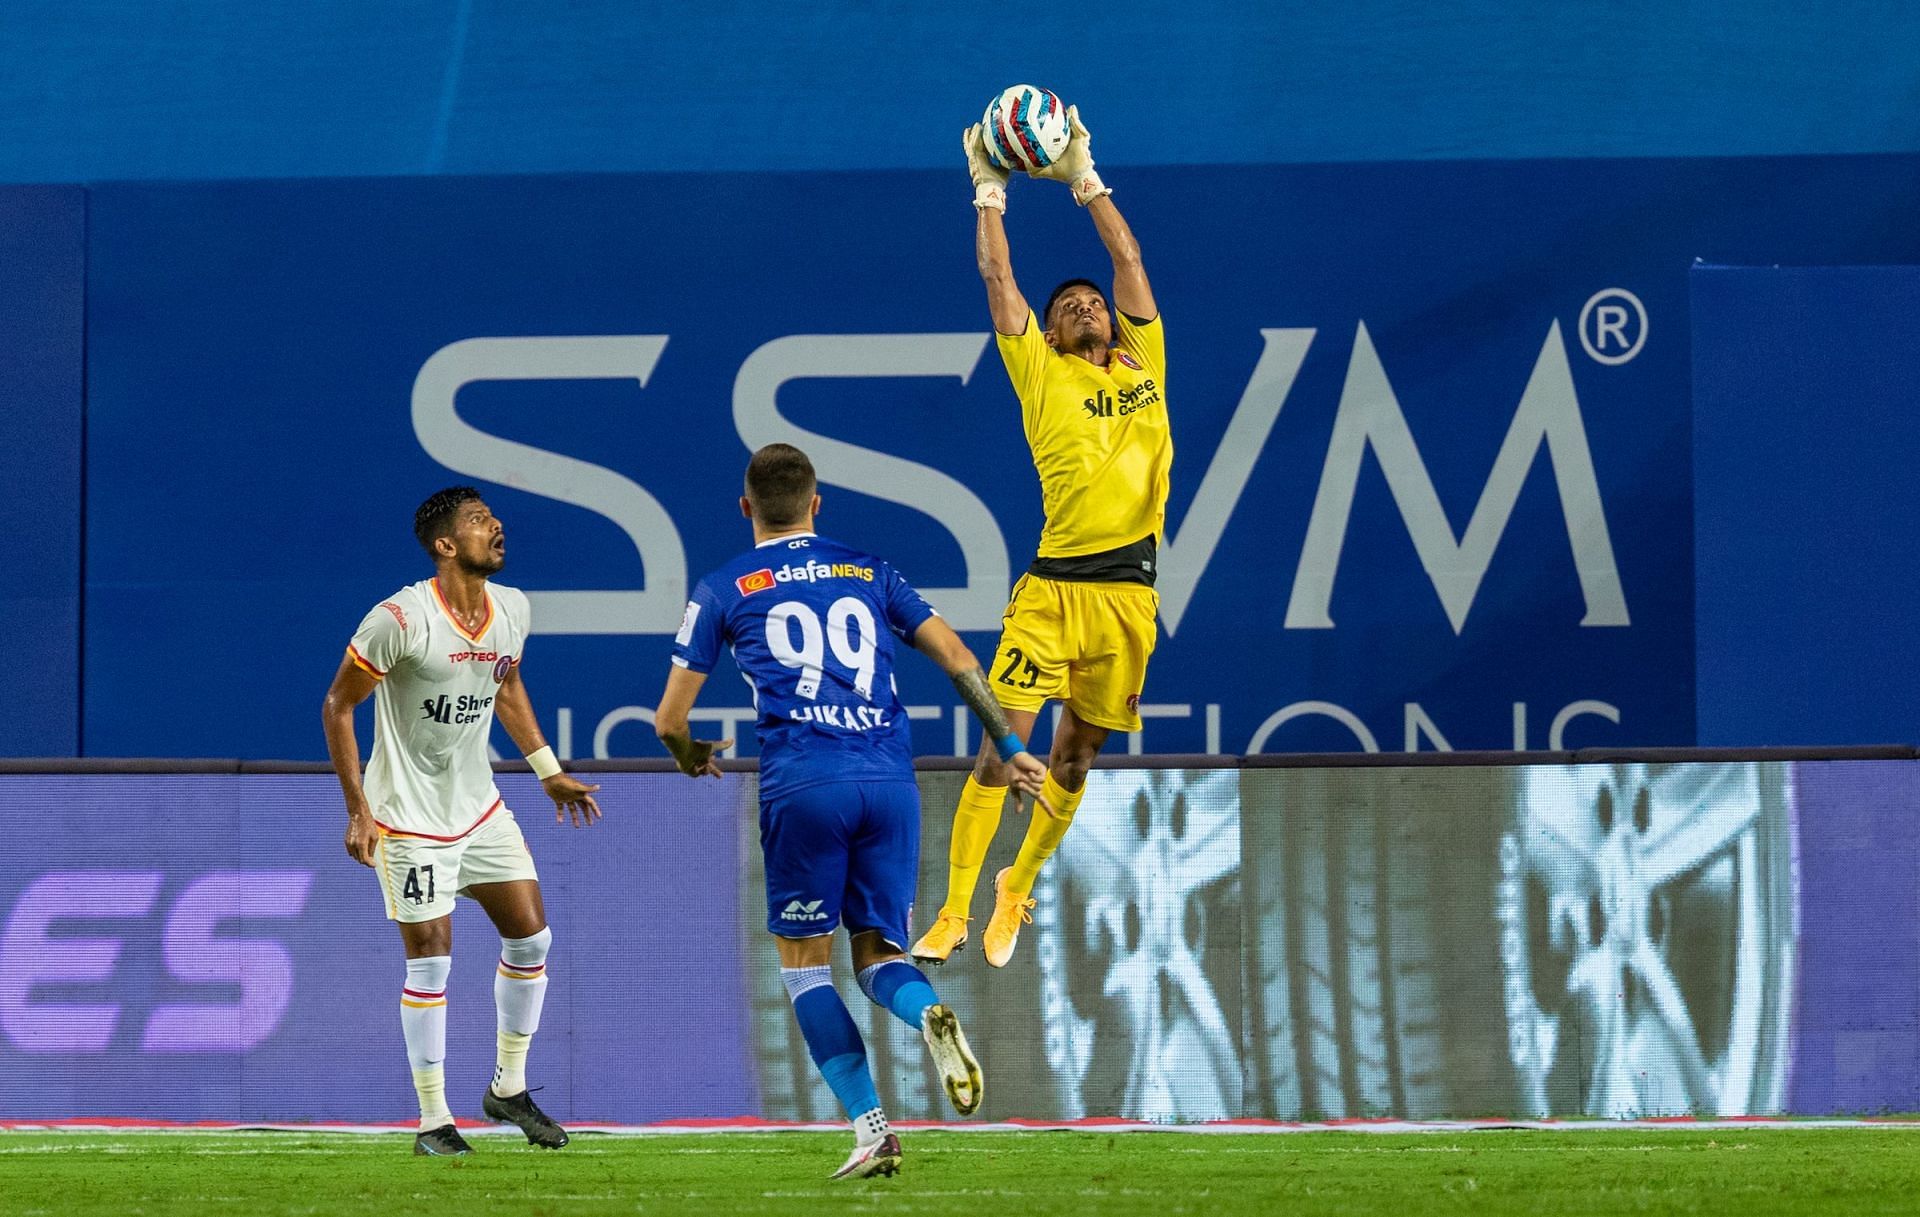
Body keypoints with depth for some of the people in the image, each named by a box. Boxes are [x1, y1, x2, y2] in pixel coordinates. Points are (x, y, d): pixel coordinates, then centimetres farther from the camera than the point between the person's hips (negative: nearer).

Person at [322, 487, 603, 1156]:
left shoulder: (511, 609, 0)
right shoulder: (401, 618, -21)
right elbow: (337, 705, -13)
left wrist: (548, 770, 18)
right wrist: (359, 810, -16)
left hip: (479, 805, 7)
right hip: (409, 816, -7)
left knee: (531, 936, 5)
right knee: (430, 958, -7)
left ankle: (509, 1089, 21)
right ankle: (433, 1121, 3)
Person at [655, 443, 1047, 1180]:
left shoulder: (726, 589, 12)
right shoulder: (868, 573, 19)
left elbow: (669, 719, 14)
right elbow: (959, 660, 12)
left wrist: (691, 757, 36)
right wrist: (1010, 748, 19)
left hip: (803, 785, -3)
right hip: (890, 780, 3)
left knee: (803, 959, 10)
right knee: (876, 953, 11)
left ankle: (870, 1127, -3)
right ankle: (931, 1015, -25)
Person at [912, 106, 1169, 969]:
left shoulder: (1142, 365, 14)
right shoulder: (1041, 372, 7)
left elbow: (1129, 262, 14)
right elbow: (998, 281, 5)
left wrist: (1085, 179, 17)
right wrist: (989, 192, 9)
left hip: (1128, 595, 3)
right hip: (1053, 587, -3)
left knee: (1075, 757, 10)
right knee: (1003, 748, -9)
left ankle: (1016, 892, 28)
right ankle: (954, 913, -7)